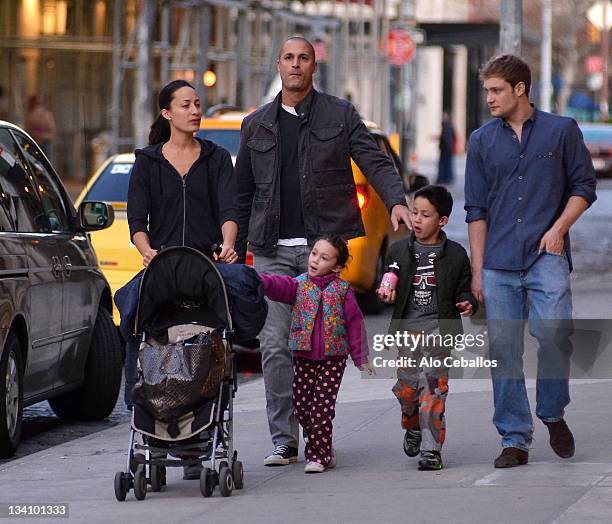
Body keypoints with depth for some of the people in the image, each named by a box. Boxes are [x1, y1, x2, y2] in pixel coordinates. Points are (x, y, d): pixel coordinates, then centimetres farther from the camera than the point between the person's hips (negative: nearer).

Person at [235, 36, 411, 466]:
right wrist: (235, 250, 13)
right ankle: (284, 440, 0)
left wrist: (397, 201, -20)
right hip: (272, 252, 2)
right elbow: (243, 192, 18)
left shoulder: (340, 116, 7)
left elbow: (376, 163, -1)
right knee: (275, 346, -4)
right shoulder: (256, 125, 15)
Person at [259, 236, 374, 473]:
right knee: (301, 406, 6)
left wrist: (360, 357, 2)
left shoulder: (342, 290, -1)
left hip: (333, 358, -3)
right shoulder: (299, 285, 2)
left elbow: (354, 323, 2)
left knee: (322, 408, -8)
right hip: (303, 356, 3)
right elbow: (279, 285, -17)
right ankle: (324, 449, 22)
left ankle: (318, 455, -2)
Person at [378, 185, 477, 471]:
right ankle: (413, 427, 35)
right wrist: (387, 293, -4)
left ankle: (431, 449, -8)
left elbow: (464, 290, 7)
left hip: (438, 327, -3)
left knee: (432, 385, -11)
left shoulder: (455, 254, 2)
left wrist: (468, 303, -14)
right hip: (407, 326, 3)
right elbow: (390, 284, 17)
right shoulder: (399, 251, 9)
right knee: (406, 385, 4)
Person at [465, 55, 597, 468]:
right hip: (499, 263, 3)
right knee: (504, 350, -2)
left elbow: (583, 185, 9)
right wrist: (477, 270, 8)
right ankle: (515, 440, 4)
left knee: (553, 332, -19)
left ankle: (553, 414, 4)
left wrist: (559, 228, -7)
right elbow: (477, 210, 13)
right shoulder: (482, 141, 12)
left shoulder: (561, 131, 6)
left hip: (546, 255, -3)